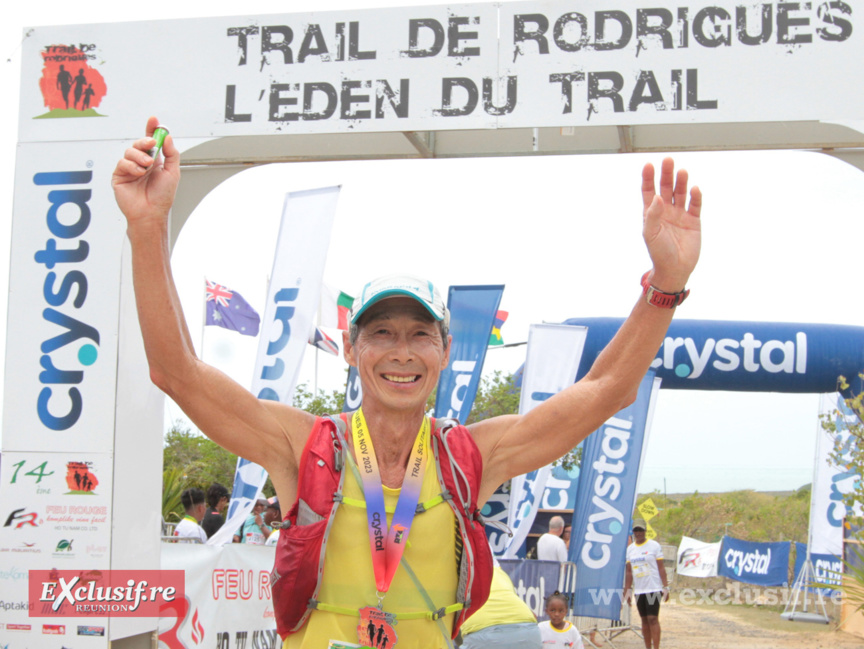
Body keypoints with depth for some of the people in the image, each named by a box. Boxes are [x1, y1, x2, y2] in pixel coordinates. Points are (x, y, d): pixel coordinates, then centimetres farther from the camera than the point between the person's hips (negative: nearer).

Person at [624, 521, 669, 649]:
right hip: (638, 590, 5)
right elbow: (628, 571, 14)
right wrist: (628, 590, 10)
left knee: (653, 619, -11)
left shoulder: (654, 546, -2)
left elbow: (661, 568, -4)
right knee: (644, 620, 7)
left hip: (653, 589, -5)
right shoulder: (630, 549, 11)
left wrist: (665, 587, -9)